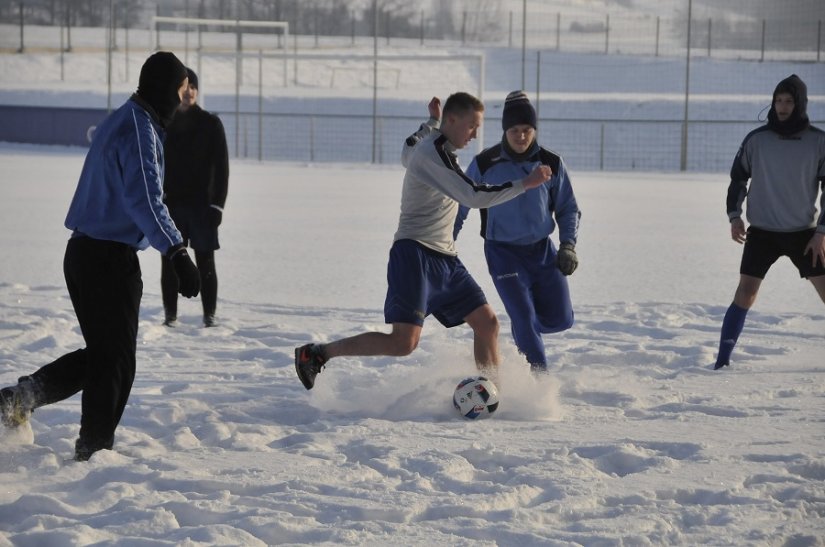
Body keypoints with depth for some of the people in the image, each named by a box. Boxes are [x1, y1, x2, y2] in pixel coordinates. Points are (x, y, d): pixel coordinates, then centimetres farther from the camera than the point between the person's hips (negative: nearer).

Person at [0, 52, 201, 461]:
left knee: (100, 351, 17)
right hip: (111, 258, -9)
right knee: (116, 358, 2)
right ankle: (95, 447, 8)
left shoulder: (119, 121, 15)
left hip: (83, 252, 9)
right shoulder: (139, 130, -16)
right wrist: (176, 252, -37)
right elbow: (145, 200, -29)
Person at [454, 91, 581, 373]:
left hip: (542, 250, 3)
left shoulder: (551, 163, -5)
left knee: (560, 320, 3)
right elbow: (459, 206, 1)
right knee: (524, 319, -14)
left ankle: (523, 329, 34)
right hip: (503, 252, -3)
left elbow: (568, 208, 6)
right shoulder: (484, 164, -10)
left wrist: (568, 245, -10)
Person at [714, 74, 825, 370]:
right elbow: (738, 177, 10)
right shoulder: (757, 139, -2)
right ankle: (723, 359, -5)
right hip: (762, 232, 0)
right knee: (745, 292, -8)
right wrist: (734, 215, -1)